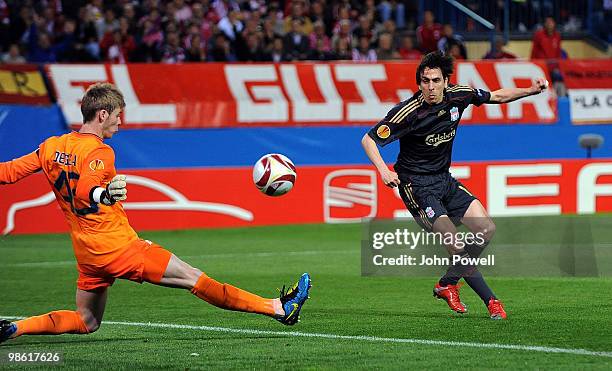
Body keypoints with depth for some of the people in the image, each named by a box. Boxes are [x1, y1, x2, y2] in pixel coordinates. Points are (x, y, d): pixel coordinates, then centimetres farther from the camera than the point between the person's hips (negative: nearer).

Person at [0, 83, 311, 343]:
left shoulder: (51, 147, 6)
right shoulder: (99, 152, -16)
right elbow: (83, 193, -33)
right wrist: (104, 194, -48)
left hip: (87, 255, 8)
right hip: (119, 246, -8)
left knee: (85, 323, 20)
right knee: (194, 279, -6)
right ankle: (279, 308, -4)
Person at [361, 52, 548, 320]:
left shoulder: (457, 95, -5)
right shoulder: (409, 112, -22)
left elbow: (496, 96, 13)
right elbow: (368, 139, -17)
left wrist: (532, 90, 2)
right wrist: (383, 170, -31)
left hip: (444, 180, 7)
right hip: (416, 185, -7)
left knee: (486, 230, -2)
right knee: (456, 246, -17)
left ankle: (447, 284, 16)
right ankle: (490, 300, 0)